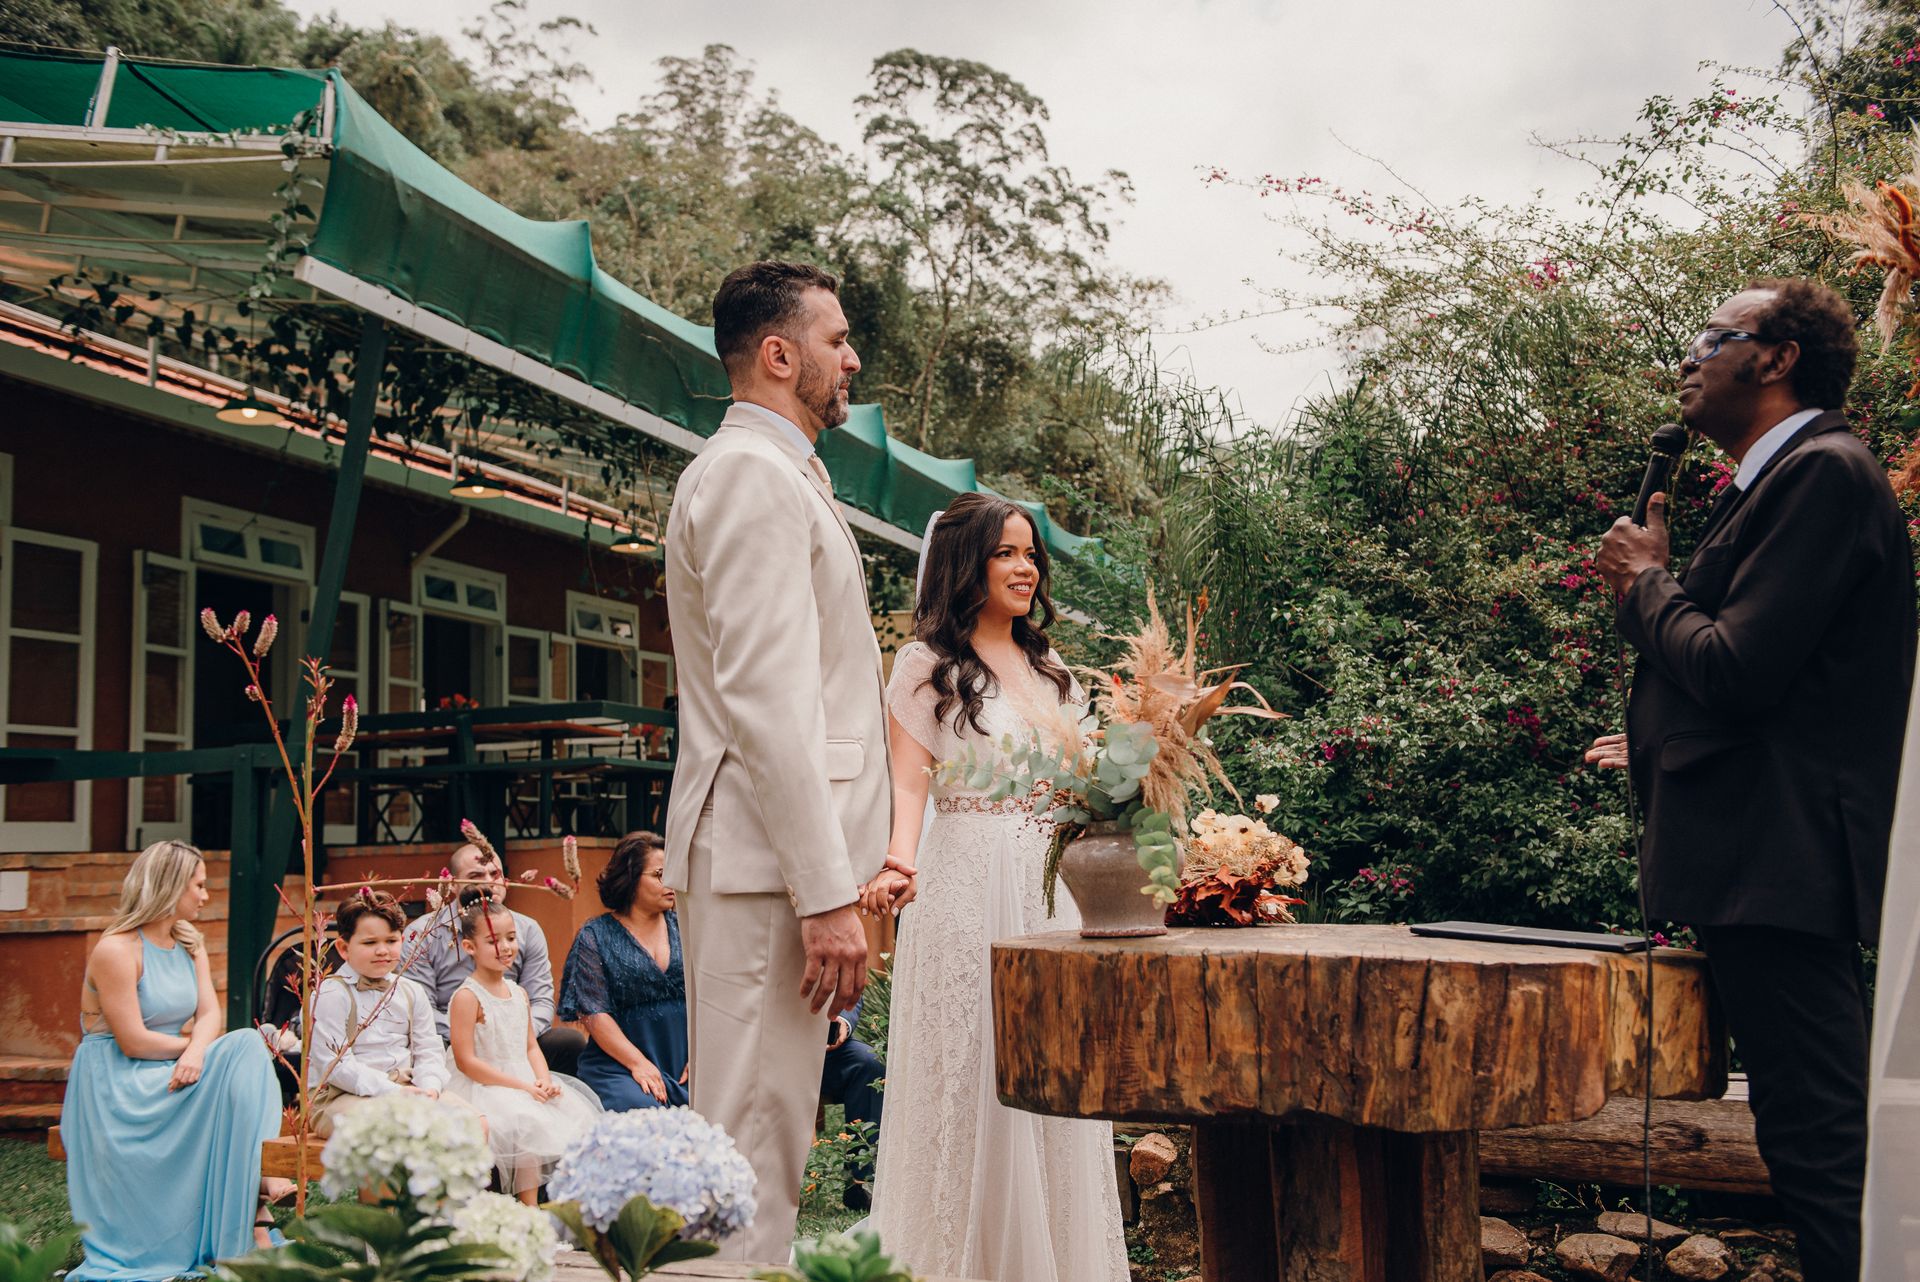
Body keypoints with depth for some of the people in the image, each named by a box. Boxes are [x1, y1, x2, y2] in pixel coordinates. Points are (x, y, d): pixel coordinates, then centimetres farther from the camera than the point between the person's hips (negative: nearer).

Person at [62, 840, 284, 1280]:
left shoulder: (190, 943, 12)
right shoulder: (116, 950, -14)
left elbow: (211, 1015, 1)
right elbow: (133, 1042, -18)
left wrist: (197, 1051, -20)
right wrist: (191, 1043, -6)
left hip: (172, 1075, 7)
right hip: (117, 1085, -7)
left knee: (247, 1044, -19)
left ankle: (256, 1175, -25)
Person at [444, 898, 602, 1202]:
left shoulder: (518, 993, 12)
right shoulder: (468, 997, -11)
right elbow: (465, 1061, -16)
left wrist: (543, 1080, -7)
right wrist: (521, 1087, -18)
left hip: (526, 1085, 7)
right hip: (485, 1090, -7)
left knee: (572, 1115, -8)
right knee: (528, 1126, -27)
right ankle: (530, 1210, -16)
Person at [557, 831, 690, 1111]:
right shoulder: (595, 937, 4)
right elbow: (593, 1012, -4)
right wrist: (637, 1063, -14)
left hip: (684, 1064, 3)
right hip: (618, 1064, -3)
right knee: (643, 1109, -34)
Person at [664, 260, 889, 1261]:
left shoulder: (774, 472, 22)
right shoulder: (756, 474, -11)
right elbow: (765, 701, -20)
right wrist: (827, 894, -22)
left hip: (779, 857, 11)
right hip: (770, 855, -11)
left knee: (761, 1132, 15)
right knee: (753, 1141, -6)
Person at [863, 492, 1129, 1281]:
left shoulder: (1050, 669, 19)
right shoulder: (928, 662, 1)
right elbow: (909, 778, -9)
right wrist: (901, 859, -25)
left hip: (1051, 890, 6)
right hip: (968, 890, -5)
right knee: (969, 1076, -4)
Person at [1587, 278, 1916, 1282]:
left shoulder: (1823, 471, -12)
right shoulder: (1782, 478, 19)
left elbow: (1739, 670, -22)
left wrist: (1646, 580, -5)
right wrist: (1660, 747, 30)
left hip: (1783, 867, -11)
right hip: (1767, 864, 11)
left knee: (1819, 1145, -7)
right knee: (1813, 1138, 17)